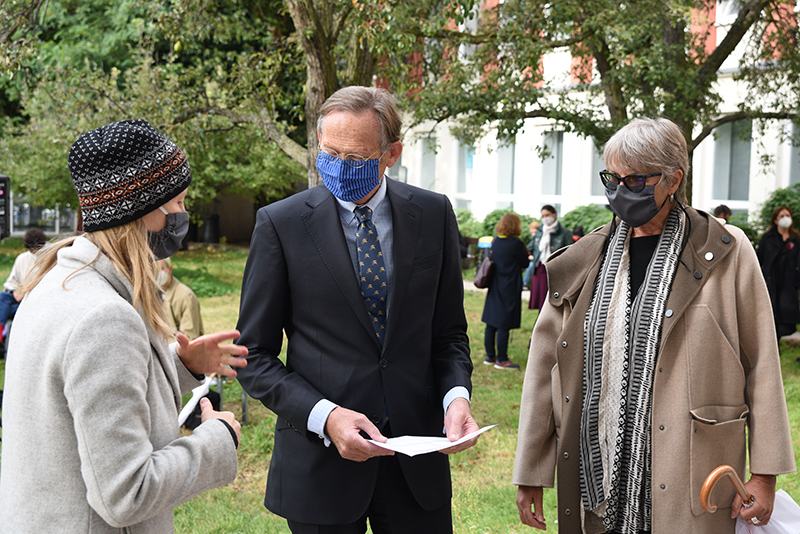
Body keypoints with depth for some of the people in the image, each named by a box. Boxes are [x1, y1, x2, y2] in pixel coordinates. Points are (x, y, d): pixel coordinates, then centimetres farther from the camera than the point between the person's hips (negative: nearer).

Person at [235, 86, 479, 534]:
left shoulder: (434, 215, 1)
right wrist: (325, 416, -18)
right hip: (320, 460, -2)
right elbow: (255, 356, -5)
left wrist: (456, 394, -11)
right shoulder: (281, 224, -7)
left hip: (418, 460, 2)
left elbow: (449, 331, 9)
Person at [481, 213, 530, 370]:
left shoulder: (496, 242, 5)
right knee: (504, 324, -3)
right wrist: (526, 253, 14)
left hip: (495, 286, 7)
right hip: (509, 288, -7)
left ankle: (490, 356, 19)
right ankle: (502, 360, 1)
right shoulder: (516, 243, -14)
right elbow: (525, 263, -5)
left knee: (491, 324, 10)